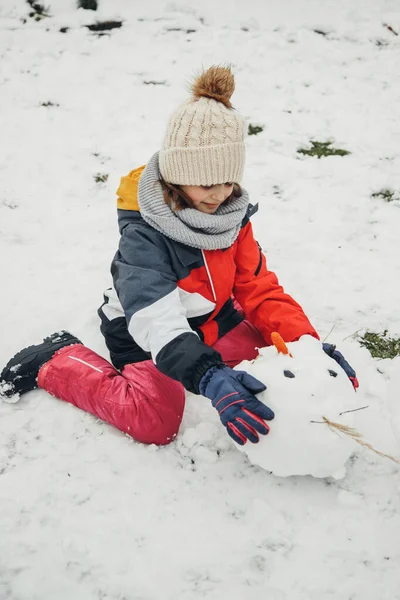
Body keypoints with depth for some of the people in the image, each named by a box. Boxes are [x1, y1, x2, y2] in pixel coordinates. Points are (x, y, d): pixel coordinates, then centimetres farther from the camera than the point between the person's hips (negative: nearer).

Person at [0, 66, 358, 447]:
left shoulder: (232, 215, -10)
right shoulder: (144, 234, -30)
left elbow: (259, 288, -9)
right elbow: (155, 320, -42)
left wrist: (304, 341, -25)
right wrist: (209, 377, -58)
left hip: (210, 318, 7)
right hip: (146, 332, -6)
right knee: (156, 421, -24)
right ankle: (57, 362, -3)